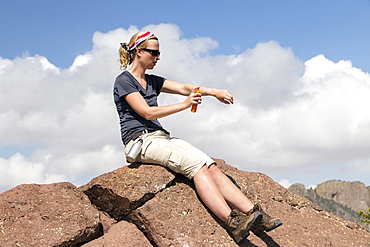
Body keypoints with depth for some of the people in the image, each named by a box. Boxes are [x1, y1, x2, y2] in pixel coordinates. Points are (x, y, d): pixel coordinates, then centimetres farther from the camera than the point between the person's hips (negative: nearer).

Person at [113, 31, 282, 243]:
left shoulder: (151, 81, 22)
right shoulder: (124, 81, -1)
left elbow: (183, 88, 10)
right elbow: (147, 112, -12)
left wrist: (213, 92, -6)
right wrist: (185, 105, -14)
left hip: (162, 137, 7)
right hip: (141, 142, -7)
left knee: (210, 166, -17)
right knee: (196, 164, -28)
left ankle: (254, 213, -27)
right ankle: (232, 222, -36)